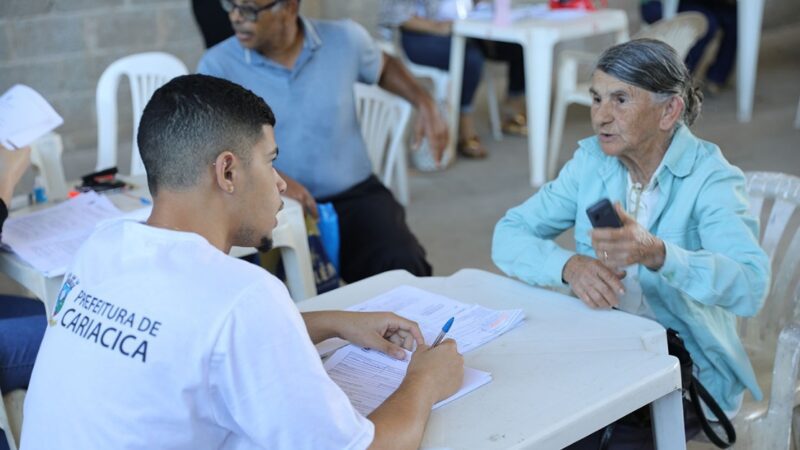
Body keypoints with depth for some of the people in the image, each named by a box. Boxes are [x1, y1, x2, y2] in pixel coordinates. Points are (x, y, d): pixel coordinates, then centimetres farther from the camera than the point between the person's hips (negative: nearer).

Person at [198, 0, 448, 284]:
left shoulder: (345, 39, 2)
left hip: (354, 195, 2)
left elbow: (383, 67, 24)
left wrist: (425, 103, 6)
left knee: (406, 270, -25)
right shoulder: (218, 65, -6)